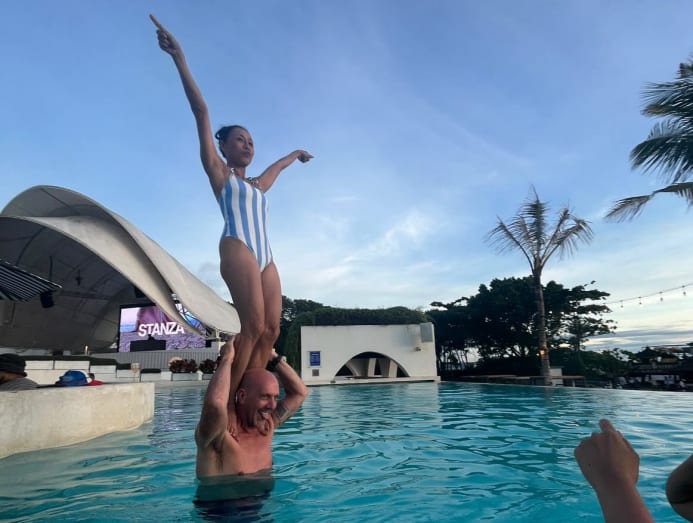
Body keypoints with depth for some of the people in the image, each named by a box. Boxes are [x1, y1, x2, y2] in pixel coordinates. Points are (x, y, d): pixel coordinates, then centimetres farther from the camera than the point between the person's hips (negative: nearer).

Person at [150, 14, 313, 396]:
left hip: (265, 257, 7)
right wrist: (179, 58, 4)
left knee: (270, 330, -6)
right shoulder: (218, 172, 12)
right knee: (252, 326, -19)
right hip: (238, 250, -7)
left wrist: (294, 154, 70)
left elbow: (277, 166, 50)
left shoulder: (257, 185, 28)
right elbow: (201, 112, 7)